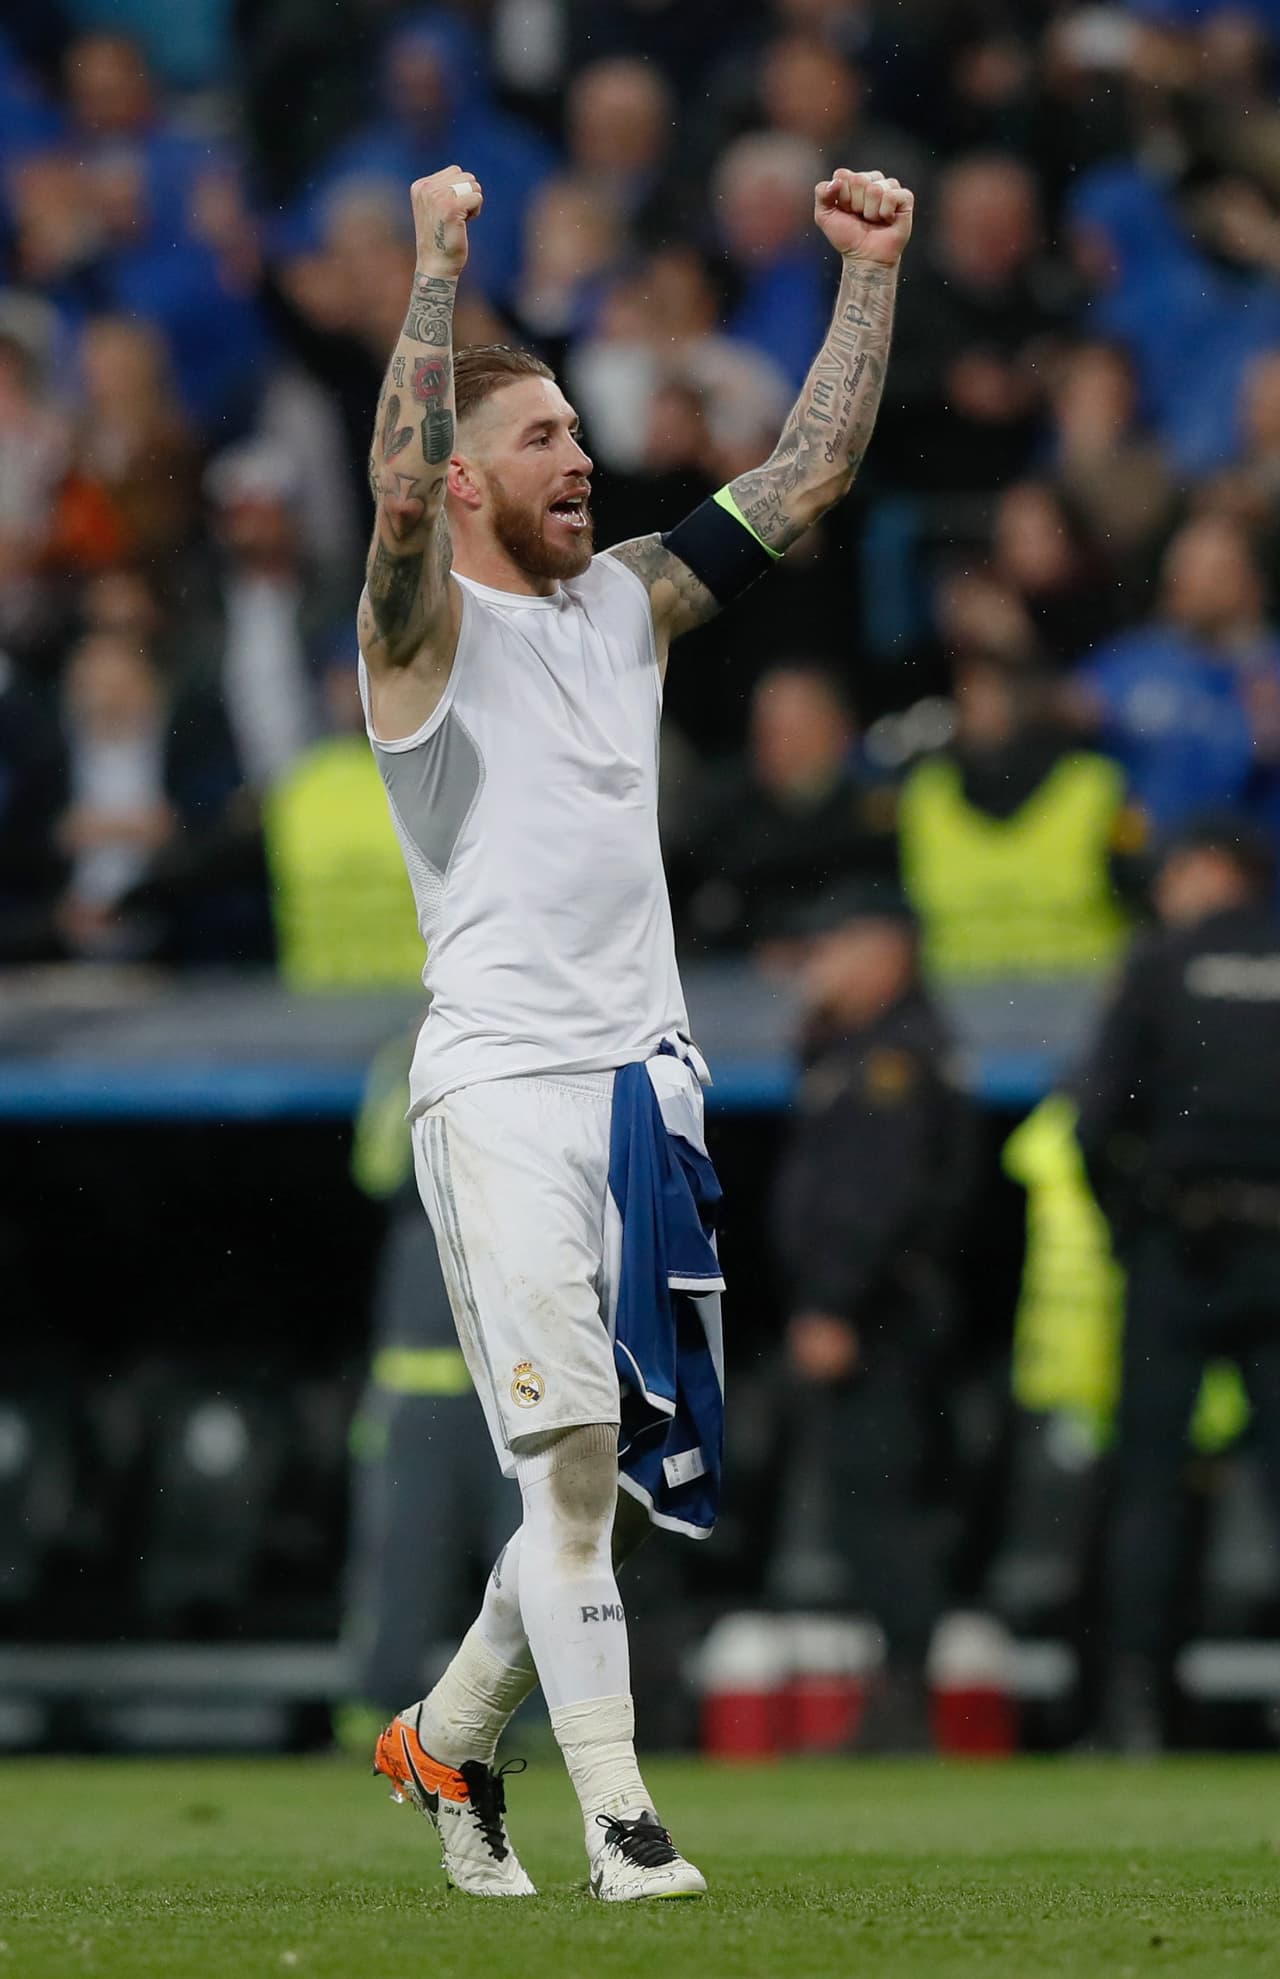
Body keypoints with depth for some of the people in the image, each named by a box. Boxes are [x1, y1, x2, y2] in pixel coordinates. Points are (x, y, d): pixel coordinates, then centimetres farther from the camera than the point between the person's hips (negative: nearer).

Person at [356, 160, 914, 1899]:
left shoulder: (628, 603, 15)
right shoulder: (427, 631, -4)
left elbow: (813, 472, 16)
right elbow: (398, 494, -26)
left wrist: (871, 274, 9)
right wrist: (439, 268, -28)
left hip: (645, 1083, 7)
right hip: (501, 1087, -7)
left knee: (613, 1477, 9)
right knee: (571, 1458, -13)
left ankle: (448, 1737, 28)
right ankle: (615, 1814, -12)